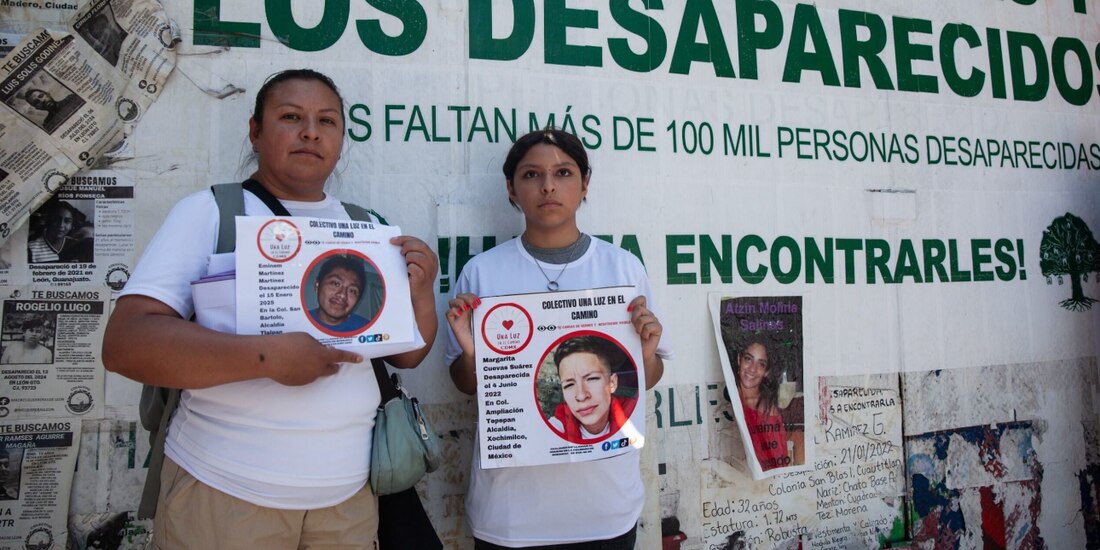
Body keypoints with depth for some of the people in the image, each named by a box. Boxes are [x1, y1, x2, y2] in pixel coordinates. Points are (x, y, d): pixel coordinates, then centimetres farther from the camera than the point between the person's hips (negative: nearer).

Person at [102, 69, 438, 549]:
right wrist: (269, 356, -25)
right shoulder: (208, 213, -5)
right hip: (223, 492, -4)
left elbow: (406, 356, 10)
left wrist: (421, 291, -10)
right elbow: (124, 343, -15)